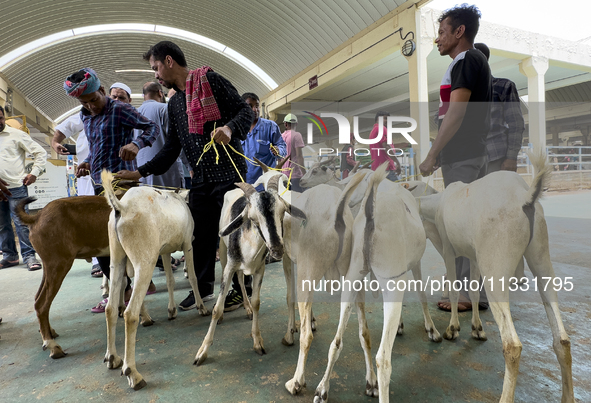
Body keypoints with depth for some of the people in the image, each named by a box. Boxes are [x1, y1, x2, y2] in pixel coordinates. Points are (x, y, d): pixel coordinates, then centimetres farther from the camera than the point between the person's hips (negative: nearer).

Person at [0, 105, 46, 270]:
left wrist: (34, 173, -5)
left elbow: (41, 153, 1)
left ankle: (29, 256, -2)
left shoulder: (16, 135, 2)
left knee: (21, 222, -6)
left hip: (15, 187, -4)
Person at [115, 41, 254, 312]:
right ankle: (203, 287, 27)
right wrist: (140, 172, 14)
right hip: (201, 178, 7)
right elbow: (172, 148, 19)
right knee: (201, 233, 9)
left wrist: (229, 128, -27)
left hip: (229, 171, -7)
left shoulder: (210, 80, -2)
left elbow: (245, 110, -6)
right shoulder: (174, 103, 19)